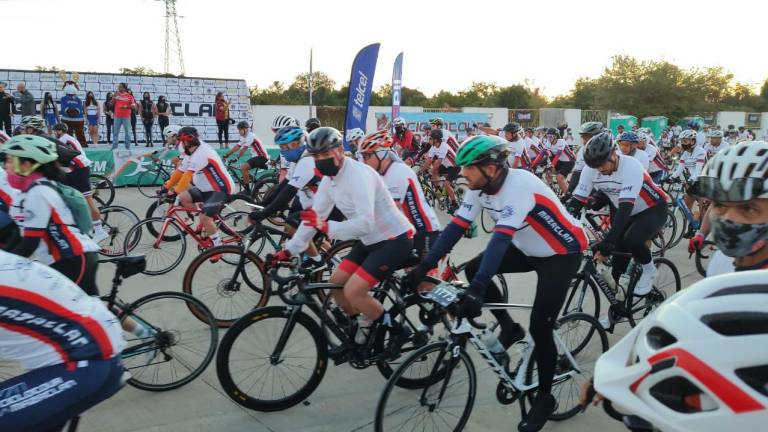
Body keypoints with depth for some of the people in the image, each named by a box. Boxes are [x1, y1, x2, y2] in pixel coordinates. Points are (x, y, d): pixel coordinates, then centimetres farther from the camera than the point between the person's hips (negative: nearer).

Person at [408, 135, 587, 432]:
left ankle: (544, 397, 13)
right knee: (471, 270, -8)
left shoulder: (519, 185, -33)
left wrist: (476, 291, -49)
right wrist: (423, 268, -15)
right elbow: (455, 227, -10)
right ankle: (509, 329, 11)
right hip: (529, 249, 8)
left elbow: (500, 239, -42)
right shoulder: (480, 188, -10)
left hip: (563, 253, -7)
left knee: (540, 327, -10)